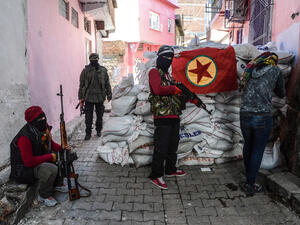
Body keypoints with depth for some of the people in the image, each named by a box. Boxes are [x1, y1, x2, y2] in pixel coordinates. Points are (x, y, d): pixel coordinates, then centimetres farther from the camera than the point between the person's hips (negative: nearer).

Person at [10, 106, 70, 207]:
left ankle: (56, 184, 14)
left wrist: (62, 148, -9)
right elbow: (28, 162, -31)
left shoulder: (44, 128, -7)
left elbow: (51, 143, 10)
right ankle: (44, 196, -7)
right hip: (25, 167, -9)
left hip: (40, 159, 9)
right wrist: (51, 156, -27)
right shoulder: (25, 137, -31)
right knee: (51, 169, -33)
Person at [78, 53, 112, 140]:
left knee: (99, 115, 12)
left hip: (100, 98, 1)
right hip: (88, 98, -1)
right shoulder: (85, 71, 0)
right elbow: (81, 85, 2)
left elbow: (107, 84, 8)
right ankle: (88, 133, 12)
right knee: (88, 117, 1)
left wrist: (109, 95, 5)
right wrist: (81, 98, -1)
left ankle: (98, 130, 30)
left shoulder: (103, 70, 4)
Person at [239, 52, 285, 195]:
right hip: (263, 117, -4)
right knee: (257, 151, 6)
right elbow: (281, 94, 12)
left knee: (248, 146, 19)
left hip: (245, 115, 4)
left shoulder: (251, 70, 8)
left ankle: (249, 178, 34)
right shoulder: (275, 71, 0)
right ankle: (250, 185, 15)